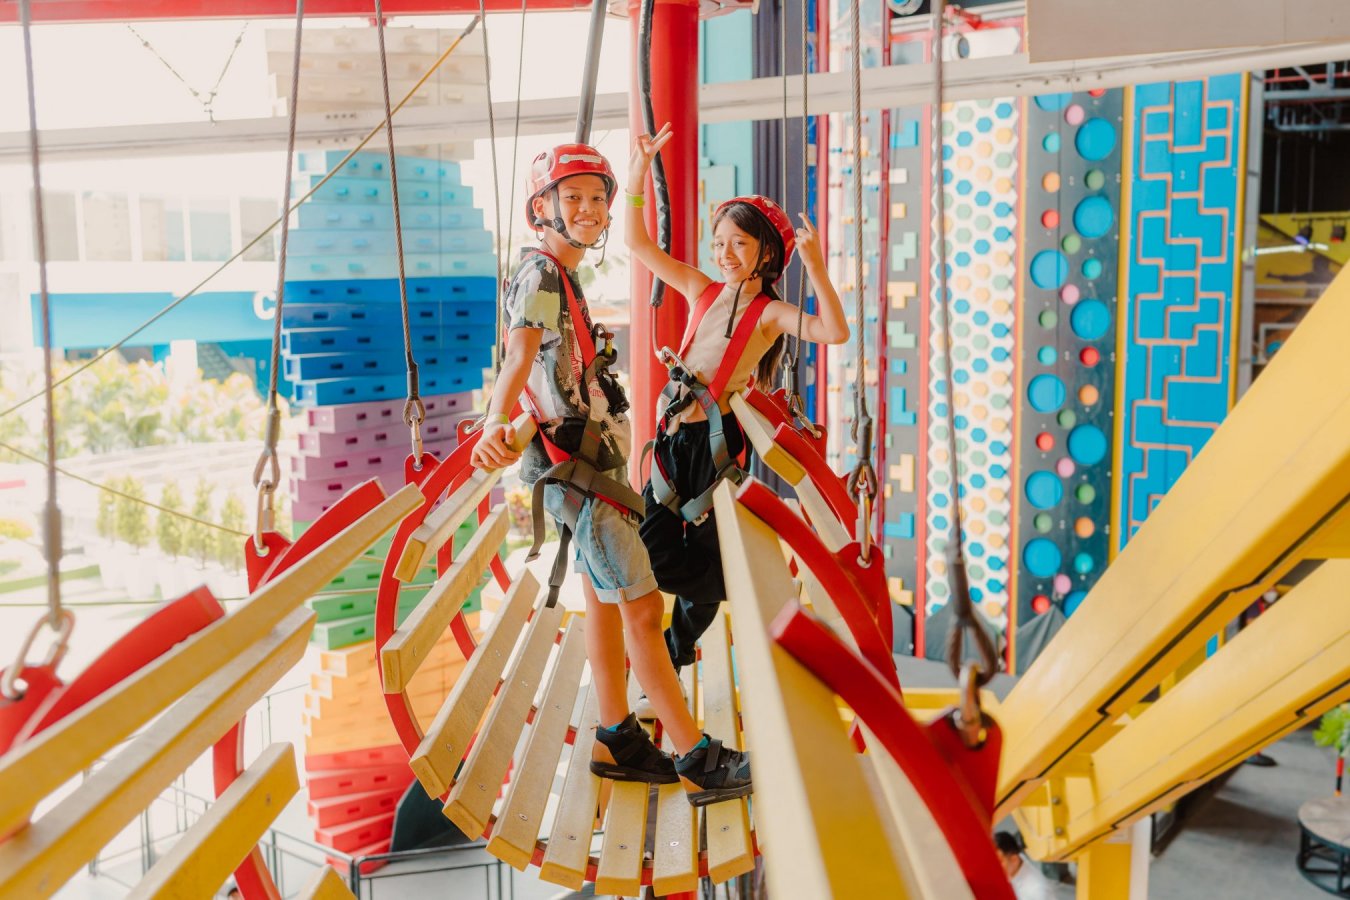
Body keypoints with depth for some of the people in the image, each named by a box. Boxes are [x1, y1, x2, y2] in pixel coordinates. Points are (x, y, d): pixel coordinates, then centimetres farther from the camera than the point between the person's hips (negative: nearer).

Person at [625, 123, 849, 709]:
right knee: (653, 558, 3)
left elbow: (835, 332, -25)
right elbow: (637, 243, 10)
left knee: (707, 576, 7)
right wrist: (640, 168, 3)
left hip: (717, 445, -4)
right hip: (674, 438, 5)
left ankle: (668, 668, 31)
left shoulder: (770, 314, -6)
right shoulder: (703, 292, 9)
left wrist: (815, 267, -32)